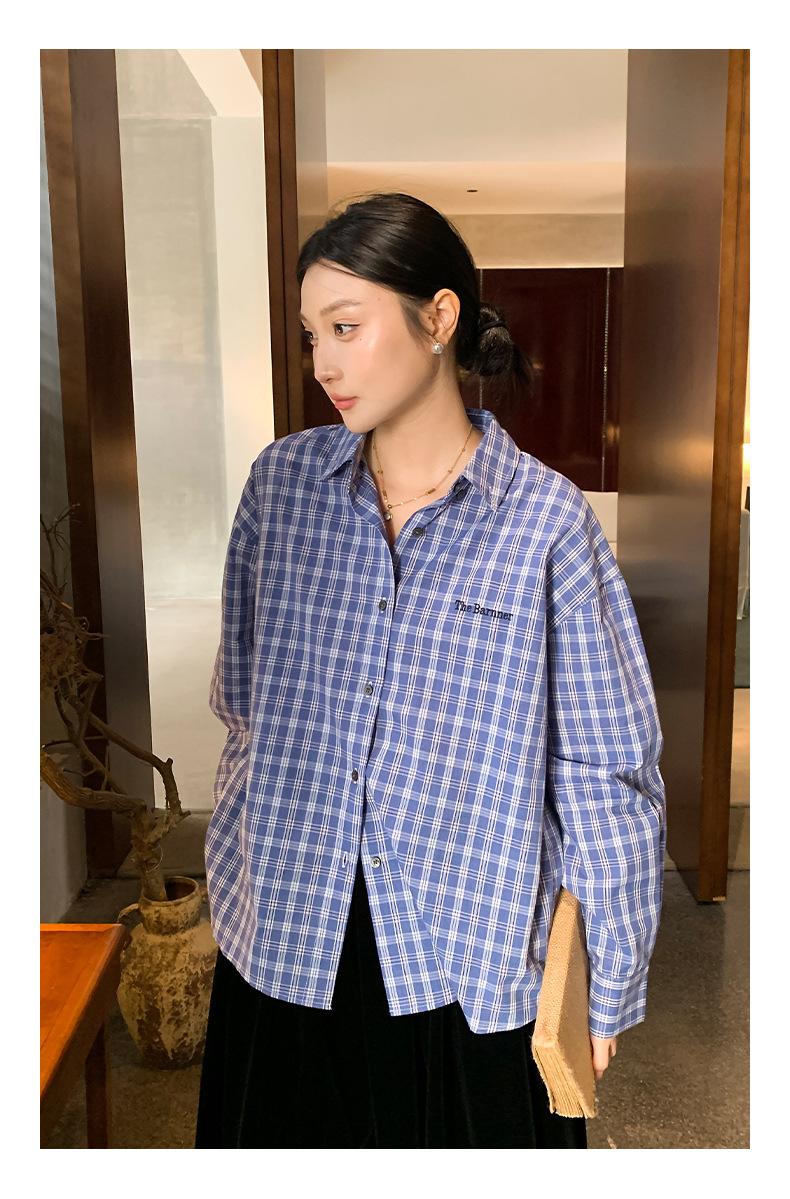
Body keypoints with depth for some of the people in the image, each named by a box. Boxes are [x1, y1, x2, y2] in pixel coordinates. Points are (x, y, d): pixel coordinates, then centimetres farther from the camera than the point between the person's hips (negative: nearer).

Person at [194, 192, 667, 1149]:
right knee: (292, 1137, 21)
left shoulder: (546, 519, -13)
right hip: (288, 934, 3)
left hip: (466, 956, -2)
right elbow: (243, 701, 7)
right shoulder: (282, 481, -3)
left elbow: (604, 770, -8)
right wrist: (243, 873, 10)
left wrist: (611, 987, -3)